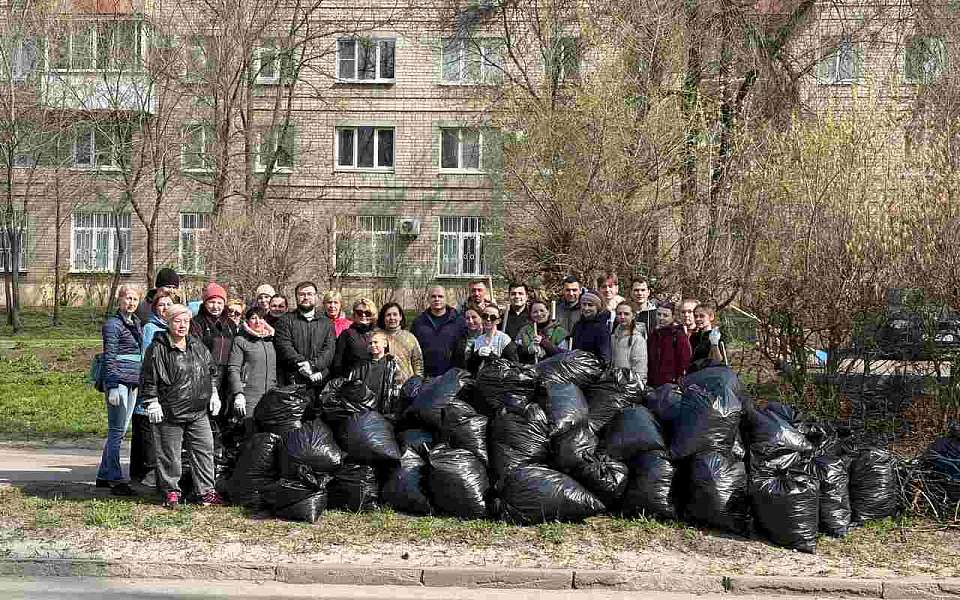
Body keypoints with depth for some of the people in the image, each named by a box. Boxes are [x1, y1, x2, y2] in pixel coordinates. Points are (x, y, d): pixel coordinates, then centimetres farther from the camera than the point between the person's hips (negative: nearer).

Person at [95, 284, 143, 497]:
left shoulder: (136, 323, 16)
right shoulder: (113, 324, -7)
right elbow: (109, 357, -11)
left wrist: (139, 382, 20)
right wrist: (112, 387, -17)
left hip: (133, 383, 8)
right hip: (118, 381, -8)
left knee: (120, 431, 12)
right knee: (116, 431, -6)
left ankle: (104, 475, 21)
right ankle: (116, 480, -3)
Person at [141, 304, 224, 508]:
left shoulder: (197, 345, 11)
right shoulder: (158, 349, -6)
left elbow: (211, 371, 22)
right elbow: (149, 380, -7)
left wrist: (213, 394, 18)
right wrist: (152, 403, -11)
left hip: (199, 411, 5)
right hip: (170, 413, -5)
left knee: (204, 449, 6)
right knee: (170, 453, 2)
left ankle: (206, 491, 15)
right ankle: (171, 491, 16)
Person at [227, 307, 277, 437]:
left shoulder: (271, 340, 17)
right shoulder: (240, 341, 2)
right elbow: (233, 369, -5)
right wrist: (238, 394, -15)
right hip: (249, 399, -5)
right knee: (252, 435, -10)